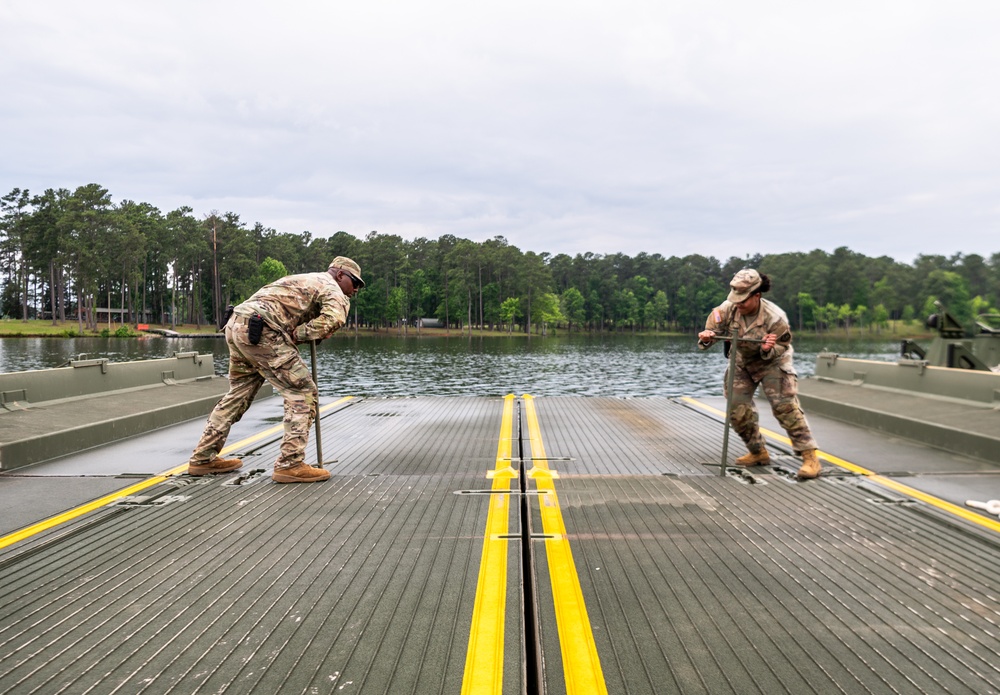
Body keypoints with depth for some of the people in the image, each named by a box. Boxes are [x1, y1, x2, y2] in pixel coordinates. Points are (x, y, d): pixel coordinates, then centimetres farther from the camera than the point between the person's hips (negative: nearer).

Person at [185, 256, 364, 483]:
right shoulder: (331, 288, 5)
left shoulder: (304, 280, 33)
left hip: (236, 325, 9)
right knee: (303, 394, -3)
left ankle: (203, 458, 28)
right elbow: (334, 318, -17)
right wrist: (298, 335, -7)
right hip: (259, 331, -9)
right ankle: (290, 464, -5)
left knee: (239, 394, 22)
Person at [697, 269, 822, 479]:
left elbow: (782, 348, -18)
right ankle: (758, 453, 18)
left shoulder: (774, 317, -29)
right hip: (742, 364, 4)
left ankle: (810, 456, -9)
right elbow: (713, 330, -12)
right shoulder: (728, 309, -21)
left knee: (785, 407, -16)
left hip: (772, 363, -4)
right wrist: (706, 337, -36)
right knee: (738, 411, -1)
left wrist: (769, 350, -41)